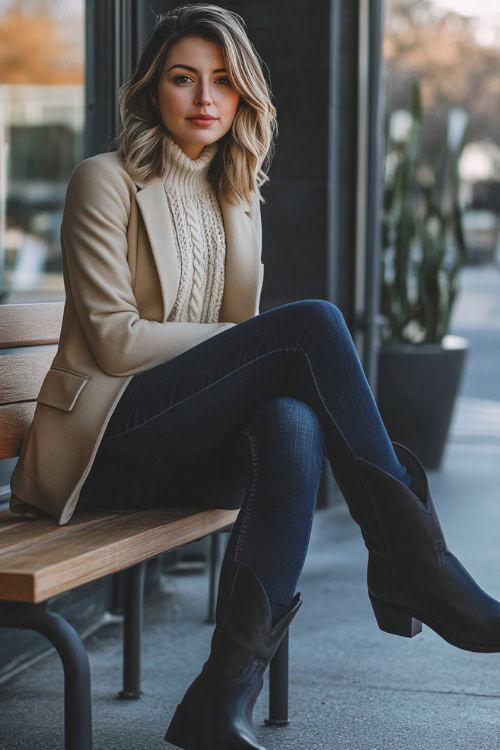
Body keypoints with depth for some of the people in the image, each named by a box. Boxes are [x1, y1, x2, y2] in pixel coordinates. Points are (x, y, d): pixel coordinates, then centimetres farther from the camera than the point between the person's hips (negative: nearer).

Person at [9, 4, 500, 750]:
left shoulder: (237, 197, 17)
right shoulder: (106, 182, -3)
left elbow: (240, 320, 8)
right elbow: (116, 340, -12)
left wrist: (238, 204, -4)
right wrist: (279, 344, -11)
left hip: (186, 449, 6)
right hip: (105, 439, -6)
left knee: (295, 420, -34)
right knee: (314, 320, -24)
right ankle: (412, 559, -23)